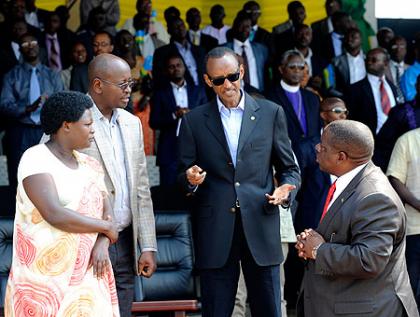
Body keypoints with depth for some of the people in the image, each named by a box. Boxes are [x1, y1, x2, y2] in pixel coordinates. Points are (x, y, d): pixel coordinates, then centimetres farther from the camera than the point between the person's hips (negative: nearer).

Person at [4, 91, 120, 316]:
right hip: (45, 275, -6)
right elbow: (55, 215, -21)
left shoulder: (88, 165, 11)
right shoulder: (36, 160, -10)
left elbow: (107, 213, 7)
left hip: (85, 275, 6)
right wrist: (105, 227, -11)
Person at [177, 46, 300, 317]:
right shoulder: (194, 121, 7)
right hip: (215, 232, 0)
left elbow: (289, 168, 12)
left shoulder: (271, 113, 7)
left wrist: (285, 190, -9)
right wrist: (191, 179, -12)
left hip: (260, 227, 0)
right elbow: (183, 178, 11)